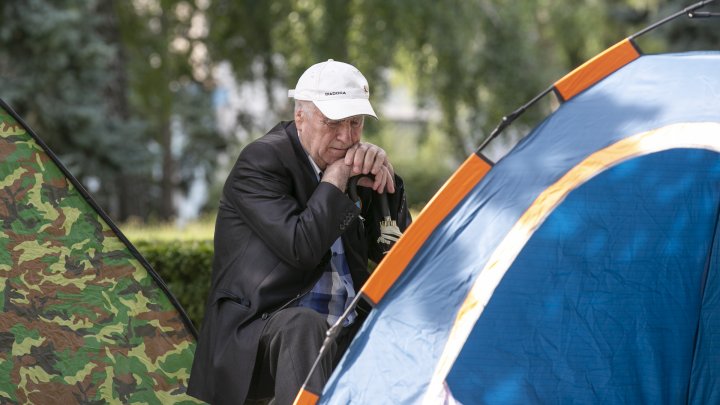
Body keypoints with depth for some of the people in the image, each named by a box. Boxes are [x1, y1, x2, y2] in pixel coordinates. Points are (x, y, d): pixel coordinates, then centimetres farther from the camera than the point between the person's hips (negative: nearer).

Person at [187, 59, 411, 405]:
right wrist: (335, 179, -14)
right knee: (304, 326, -38)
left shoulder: (347, 161, 11)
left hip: (341, 336, 7)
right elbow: (301, 247, -23)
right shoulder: (261, 160, -9)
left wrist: (383, 181, -5)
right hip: (260, 331, -7)